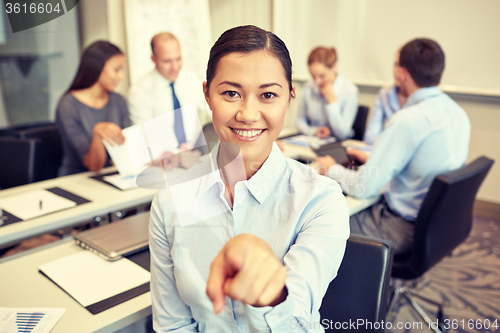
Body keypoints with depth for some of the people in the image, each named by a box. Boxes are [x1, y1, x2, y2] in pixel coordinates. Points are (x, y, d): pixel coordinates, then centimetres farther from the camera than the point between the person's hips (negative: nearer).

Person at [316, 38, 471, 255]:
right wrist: (372, 159, 19)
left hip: (405, 229, -9)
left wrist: (331, 169, -3)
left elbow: (362, 188, -22)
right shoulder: (458, 113, 2)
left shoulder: (407, 121, -27)